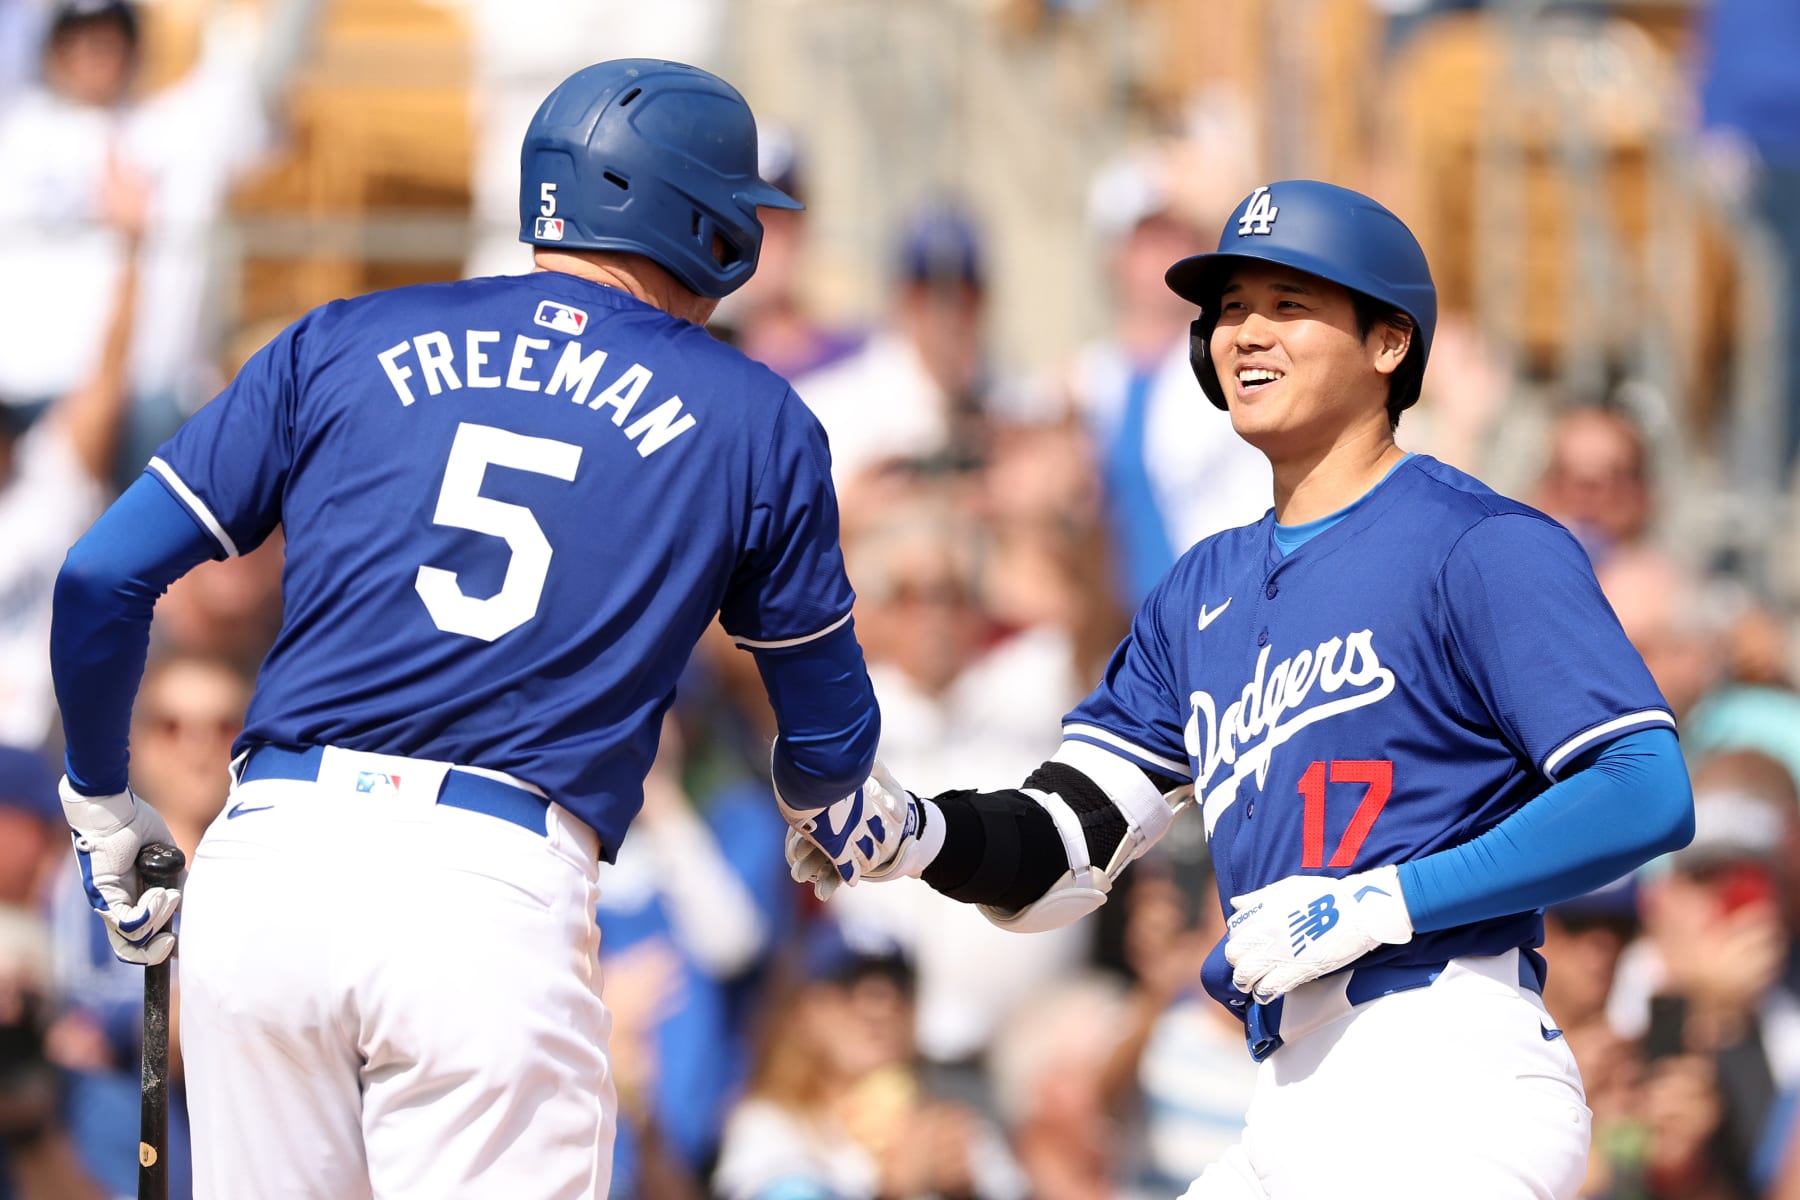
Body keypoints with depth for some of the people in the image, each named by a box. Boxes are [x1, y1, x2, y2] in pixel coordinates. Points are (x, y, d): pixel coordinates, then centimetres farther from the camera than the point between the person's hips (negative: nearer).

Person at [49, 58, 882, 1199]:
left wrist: (102, 804, 26)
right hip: (497, 896, -3)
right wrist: (823, 809, 46)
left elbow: (104, 577, 12)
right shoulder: (756, 422, 13)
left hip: (266, 856, 3)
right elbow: (831, 737, 22)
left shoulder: (346, 342, 16)